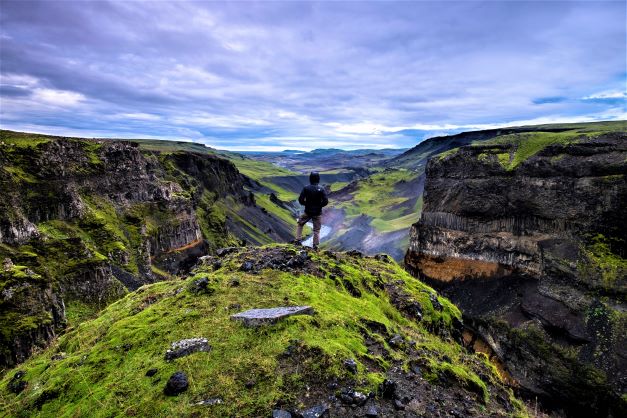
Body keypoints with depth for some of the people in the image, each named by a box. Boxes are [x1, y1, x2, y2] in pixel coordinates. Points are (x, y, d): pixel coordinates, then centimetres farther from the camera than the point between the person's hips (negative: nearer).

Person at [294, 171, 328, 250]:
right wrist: (319, 205, 3)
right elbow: (326, 201, -14)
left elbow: (300, 200, -10)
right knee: (316, 230, 12)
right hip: (317, 212, 0)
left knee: (300, 224, 24)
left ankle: (298, 240, 19)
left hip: (308, 212, 0)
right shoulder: (321, 189, -11)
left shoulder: (306, 188, -10)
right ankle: (315, 246, 14)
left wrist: (306, 204, 8)